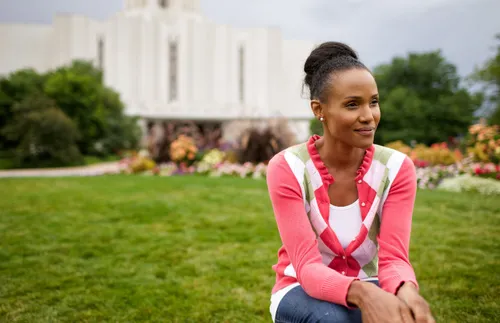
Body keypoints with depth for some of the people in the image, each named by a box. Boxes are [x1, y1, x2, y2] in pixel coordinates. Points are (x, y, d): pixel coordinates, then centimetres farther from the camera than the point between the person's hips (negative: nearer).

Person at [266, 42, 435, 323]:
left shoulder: (397, 168, -13)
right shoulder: (286, 168, -21)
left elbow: (393, 258, -19)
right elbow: (307, 267, -27)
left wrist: (406, 292, -43)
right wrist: (363, 294, -47)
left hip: (369, 291, 2)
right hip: (302, 292, -2)